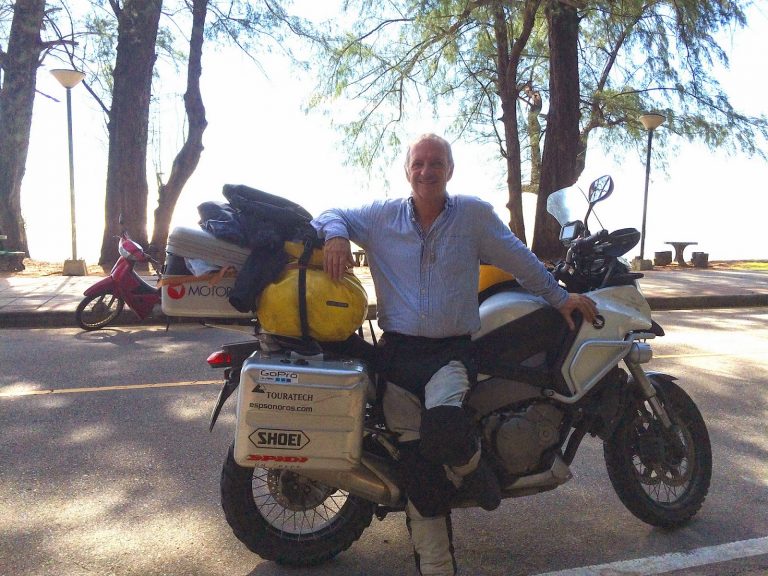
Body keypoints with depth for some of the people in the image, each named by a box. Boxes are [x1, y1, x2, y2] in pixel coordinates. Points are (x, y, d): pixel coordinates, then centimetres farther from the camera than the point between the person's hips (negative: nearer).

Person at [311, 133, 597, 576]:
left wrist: (560, 297, 21)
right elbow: (331, 215, 17)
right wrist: (336, 235, -7)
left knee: (443, 425, -33)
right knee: (420, 474, 0)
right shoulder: (381, 215, 8)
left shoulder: (475, 214, 5)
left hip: (452, 350, -1)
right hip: (398, 352, 2)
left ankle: (470, 464, 4)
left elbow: (520, 260, 14)